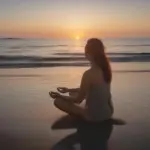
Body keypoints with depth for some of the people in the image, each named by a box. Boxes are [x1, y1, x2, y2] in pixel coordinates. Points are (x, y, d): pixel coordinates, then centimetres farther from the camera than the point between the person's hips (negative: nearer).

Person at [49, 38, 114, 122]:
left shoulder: (89, 74, -25)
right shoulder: (105, 68, -1)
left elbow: (78, 100, -14)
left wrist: (60, 96, 1)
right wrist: (69, 90, 18)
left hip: (95, 116, -7)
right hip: (108, 112, 8)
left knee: (58, 101, -1)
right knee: (74, 93, 29)